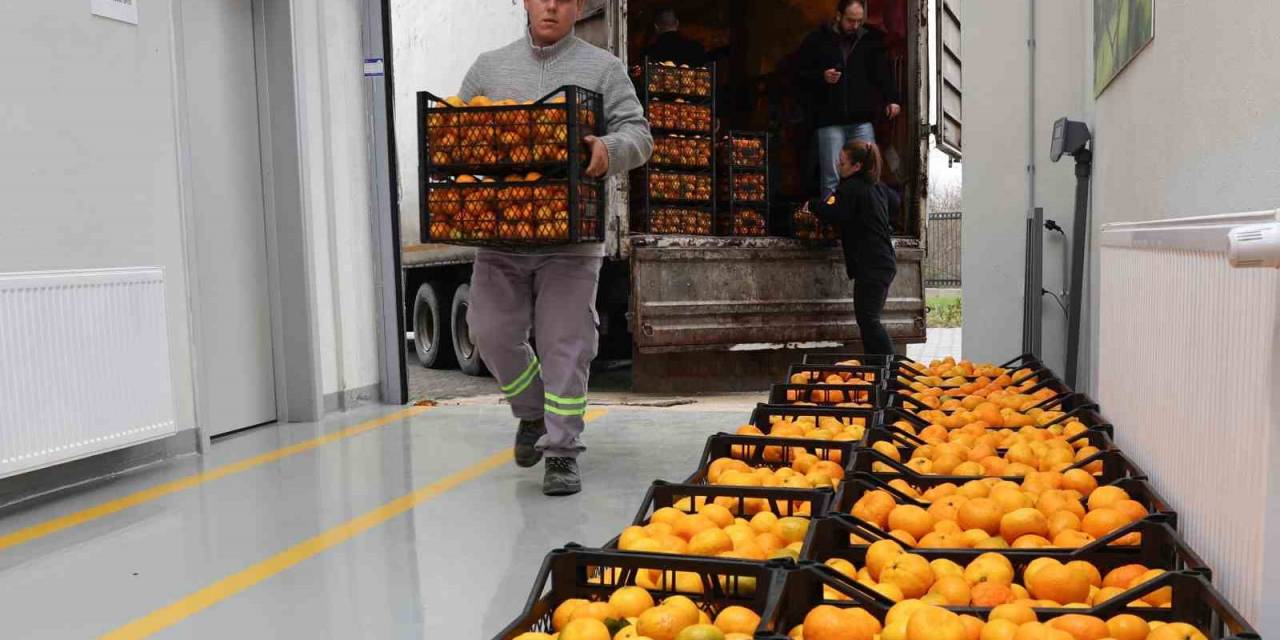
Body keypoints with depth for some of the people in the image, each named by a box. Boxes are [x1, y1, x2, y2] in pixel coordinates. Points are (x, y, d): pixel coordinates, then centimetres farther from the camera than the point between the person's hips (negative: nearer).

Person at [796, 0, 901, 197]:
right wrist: (822, 77, -12)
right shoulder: (818, 41, 5)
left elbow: (883, 72, 14)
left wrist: (891, 99, -1)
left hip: (862, 120, 3)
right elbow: (800, 75, 6)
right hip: (829, 121, -3)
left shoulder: (870, 40, 14)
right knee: (831, 180, -4)